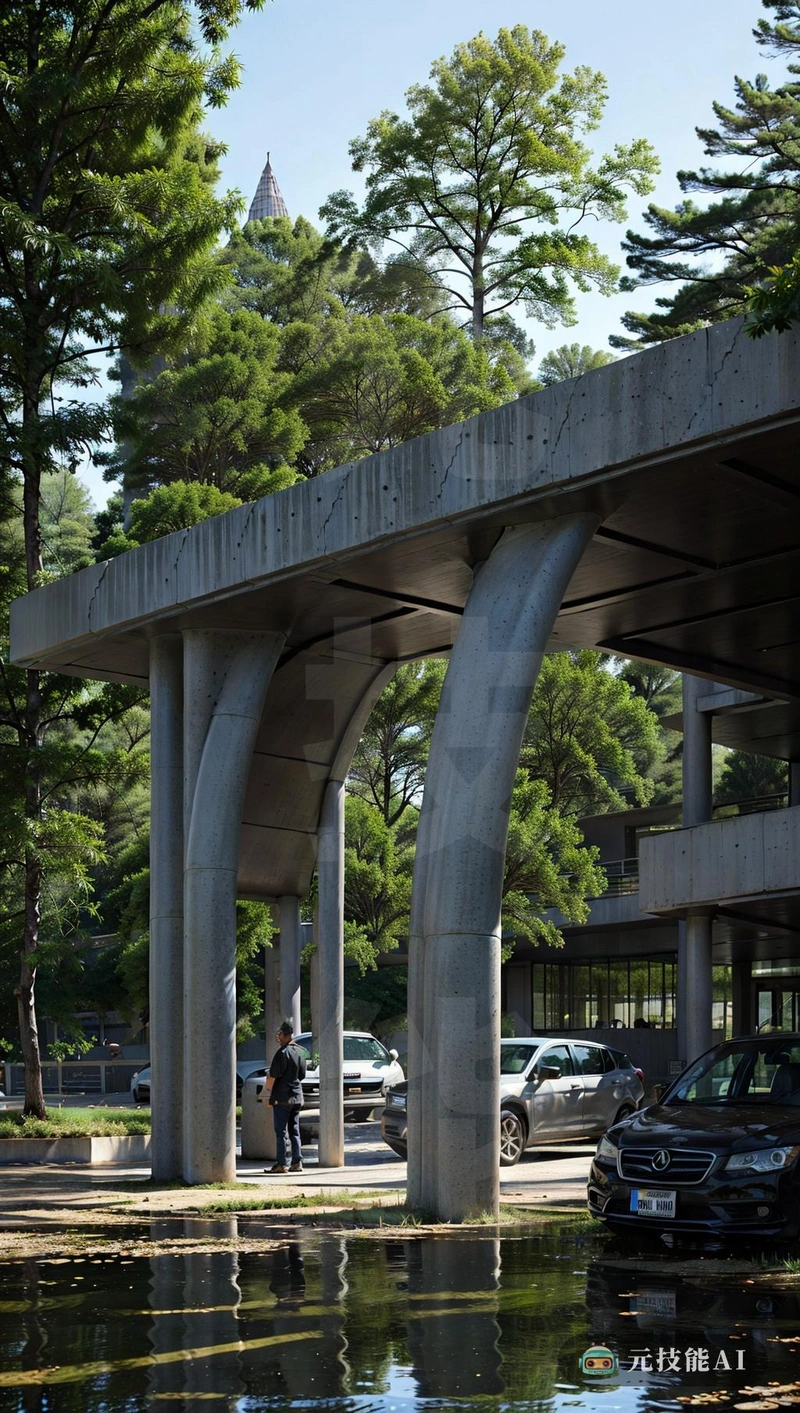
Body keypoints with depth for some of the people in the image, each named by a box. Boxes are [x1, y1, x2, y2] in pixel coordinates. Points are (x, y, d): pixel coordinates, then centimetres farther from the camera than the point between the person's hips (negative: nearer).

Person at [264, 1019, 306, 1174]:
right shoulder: (300, 1052, 9)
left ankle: (280, 1164, -4)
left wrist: (268, 1093, -3)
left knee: (280, 1132, -4)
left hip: (282, 1097, -7)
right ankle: (297, 1162, 6)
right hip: (297, 1097, 7)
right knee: (294, 1131, 10)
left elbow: (272, 1076, -15)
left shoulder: (283, 1053, -14)